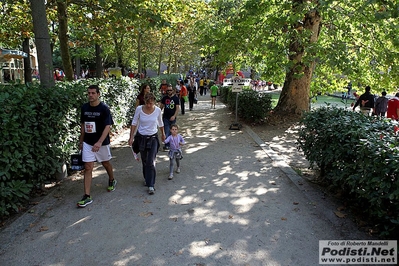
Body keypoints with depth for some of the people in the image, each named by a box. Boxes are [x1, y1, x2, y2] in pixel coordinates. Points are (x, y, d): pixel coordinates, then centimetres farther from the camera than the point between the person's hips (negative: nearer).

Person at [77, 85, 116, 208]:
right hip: (88, 143, 3)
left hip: (102, 142, -3)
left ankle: (112, 180, 46)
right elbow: (83, 124, 12)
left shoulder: (104, 108, -14)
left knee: (106, 163, 17)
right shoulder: (84, 107, 1)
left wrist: (99, 142, -30)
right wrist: (81, 140, 13)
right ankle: (87, 196, 2)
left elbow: (108, 126, -20)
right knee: (88, 168, -2)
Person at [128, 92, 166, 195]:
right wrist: (131, 137, -4)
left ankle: (151, 185, -4)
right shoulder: (139, 109, -12)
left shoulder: (158, 110, -10)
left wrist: (163, 134, 20)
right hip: (141, 137, 1)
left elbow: (160, 123, 7)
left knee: (151, 162, -9)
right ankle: (147, 179, 36)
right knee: (144, 161, 14)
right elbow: (134, 123, -2)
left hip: (153, 138, -1)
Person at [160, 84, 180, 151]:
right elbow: (161, 106, 12)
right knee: (166, 131, -6)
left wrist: (174, 116, -19)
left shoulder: (176, 98, -3)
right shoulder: (164, 98, 4)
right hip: (165, 117, 0)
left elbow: (177, 108, -7)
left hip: (172, 118, 0)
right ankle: (166, 145, -5)